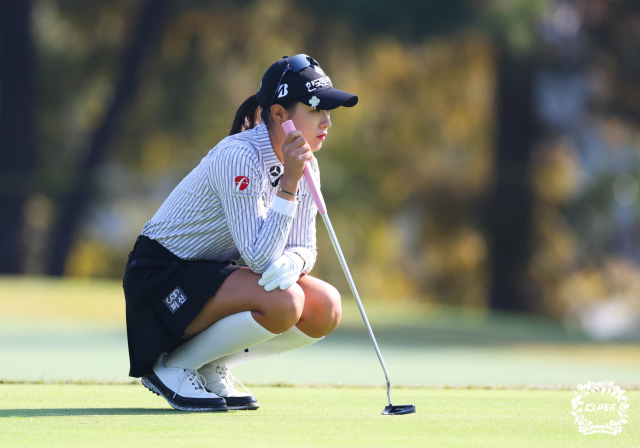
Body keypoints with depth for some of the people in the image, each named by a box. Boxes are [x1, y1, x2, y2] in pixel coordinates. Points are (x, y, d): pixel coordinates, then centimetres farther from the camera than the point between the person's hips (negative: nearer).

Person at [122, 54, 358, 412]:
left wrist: (290, 262, -23)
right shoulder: (239, 157, -26)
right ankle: (171, 366, -11)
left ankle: (210, 367, 5)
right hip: (164, 275, -8)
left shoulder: (305, 164, 0)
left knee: (326, 309, -10)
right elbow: (259, 259, -29)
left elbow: (304, 248, 2)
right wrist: (289, 184, -34)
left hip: (217, 271, 8)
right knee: (283, 302, -31)